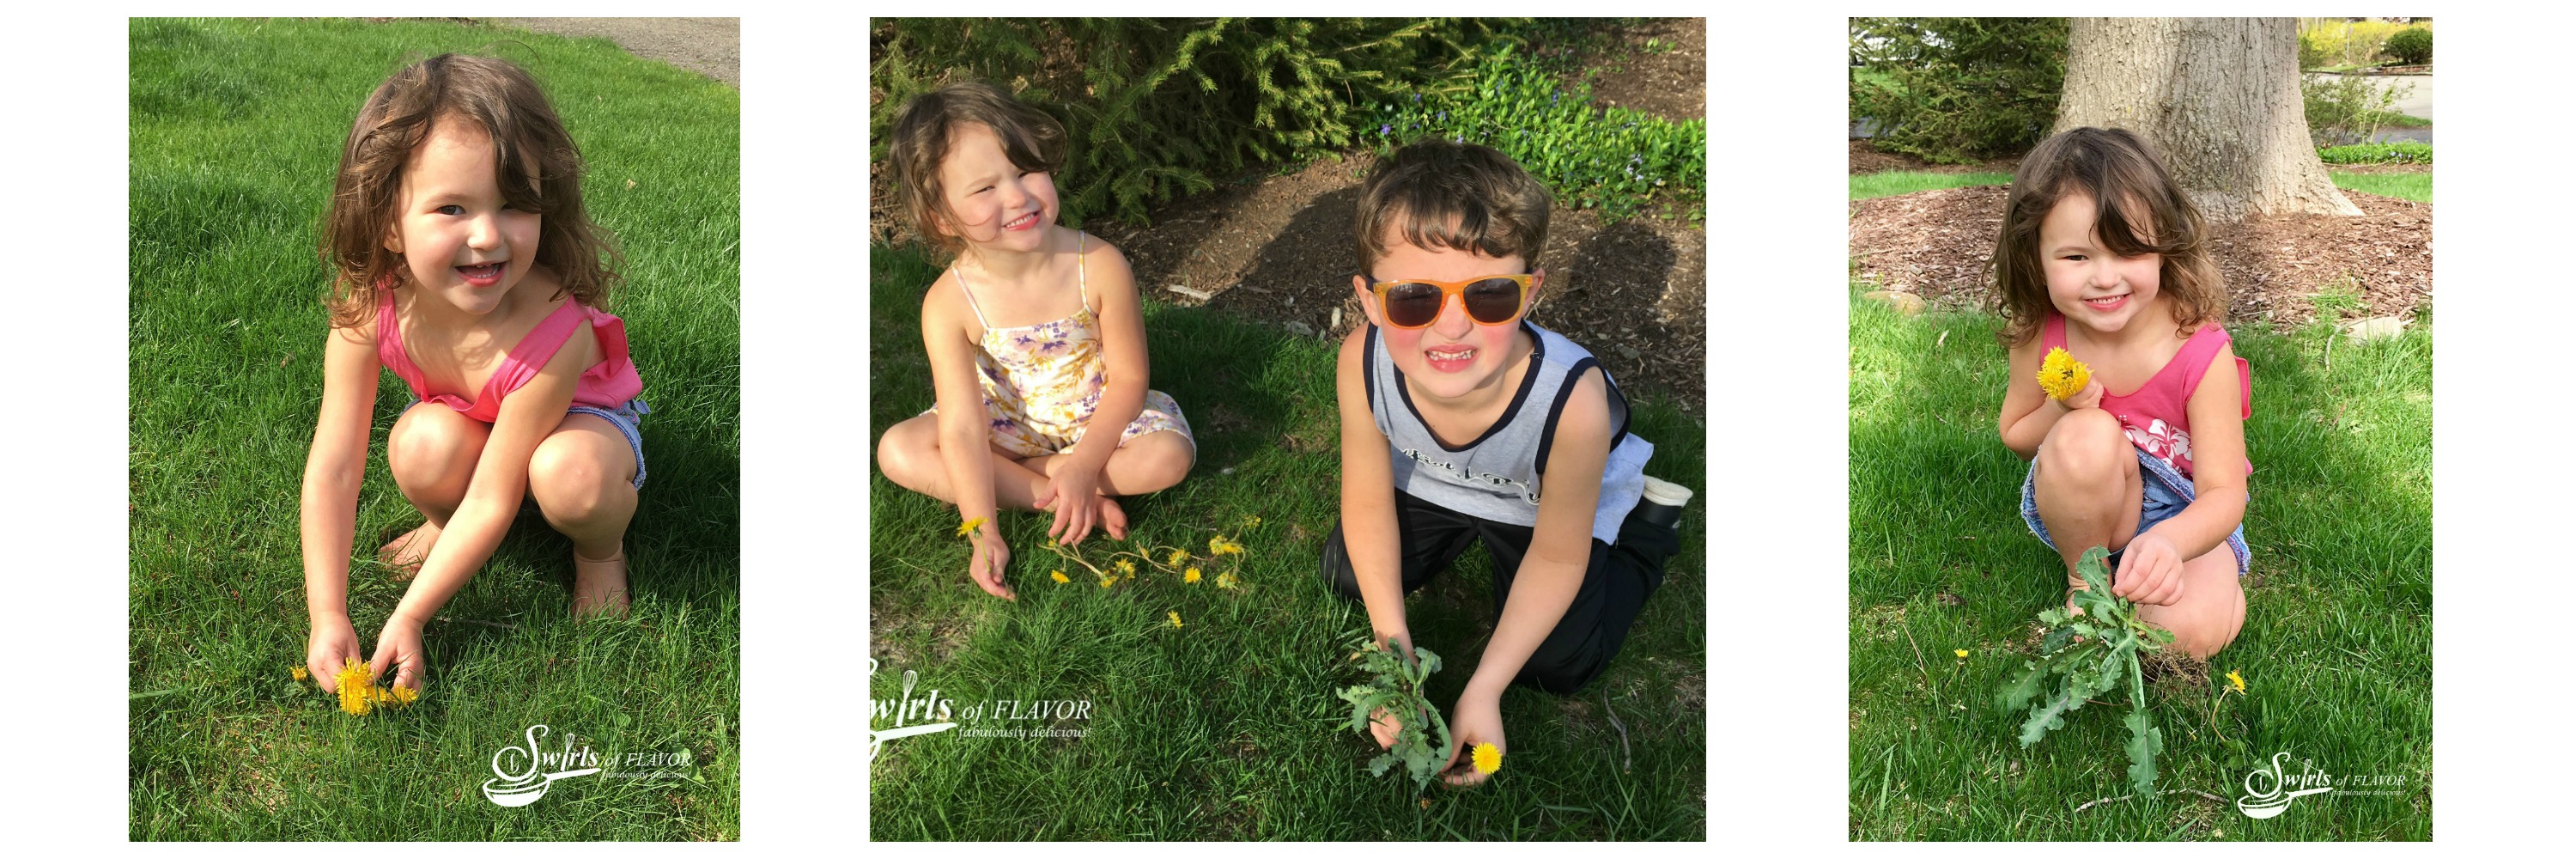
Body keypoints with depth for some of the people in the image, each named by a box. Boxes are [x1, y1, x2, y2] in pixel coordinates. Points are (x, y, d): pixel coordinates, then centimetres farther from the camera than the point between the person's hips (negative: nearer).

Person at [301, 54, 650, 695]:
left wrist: (408, 618, -30)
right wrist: (328, 618, -26)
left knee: (571, 476, -37)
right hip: (466, 418, 4)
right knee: (421, 446, -31)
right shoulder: (367, 311, -30)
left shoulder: (554, 335, -40)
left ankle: (600, 555, -3)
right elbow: (332, 470, -23)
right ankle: (447, 523, 4)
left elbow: (493, 501, -32)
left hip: (578, 418, -3)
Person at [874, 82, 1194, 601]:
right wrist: (983, 534, -32)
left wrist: (1083, 465, -26)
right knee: (899, 451, -22)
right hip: (1007, 425, 1)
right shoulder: (949, 304, -24)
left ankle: (1013, 477, -14)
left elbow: (1128, 379, -17)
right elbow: (963, 428, -26)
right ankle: (1082, 502, -20)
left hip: (1095, 418, -1)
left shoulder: (1100, 267, -26)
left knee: (1167, 456, -28)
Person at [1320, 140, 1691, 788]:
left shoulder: (1572, 401, -45)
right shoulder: (1363, 362, -38)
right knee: (1348, 578, 8)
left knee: (1555, 667, -5)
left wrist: (1484, 691, -26)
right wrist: (1393, 649, -21)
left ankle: (1647, 527, 19)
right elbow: (1368, 505, -18)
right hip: (1431, 484, 3)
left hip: (1551, 504, -3)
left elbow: (1556, 557, -27)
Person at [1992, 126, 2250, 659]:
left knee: (2192, 629, -32)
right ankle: (2084, 581, -9)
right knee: (2086, 437, -34)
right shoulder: (2040, 336, -15)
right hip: (2083, 514, 2)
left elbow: (2224, 493, -25)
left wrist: (2170, 542, -49)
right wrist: (2063, 410, -22)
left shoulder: (2202, 354, -23)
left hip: (2184, 516, -1)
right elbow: (2015, 436, 3)